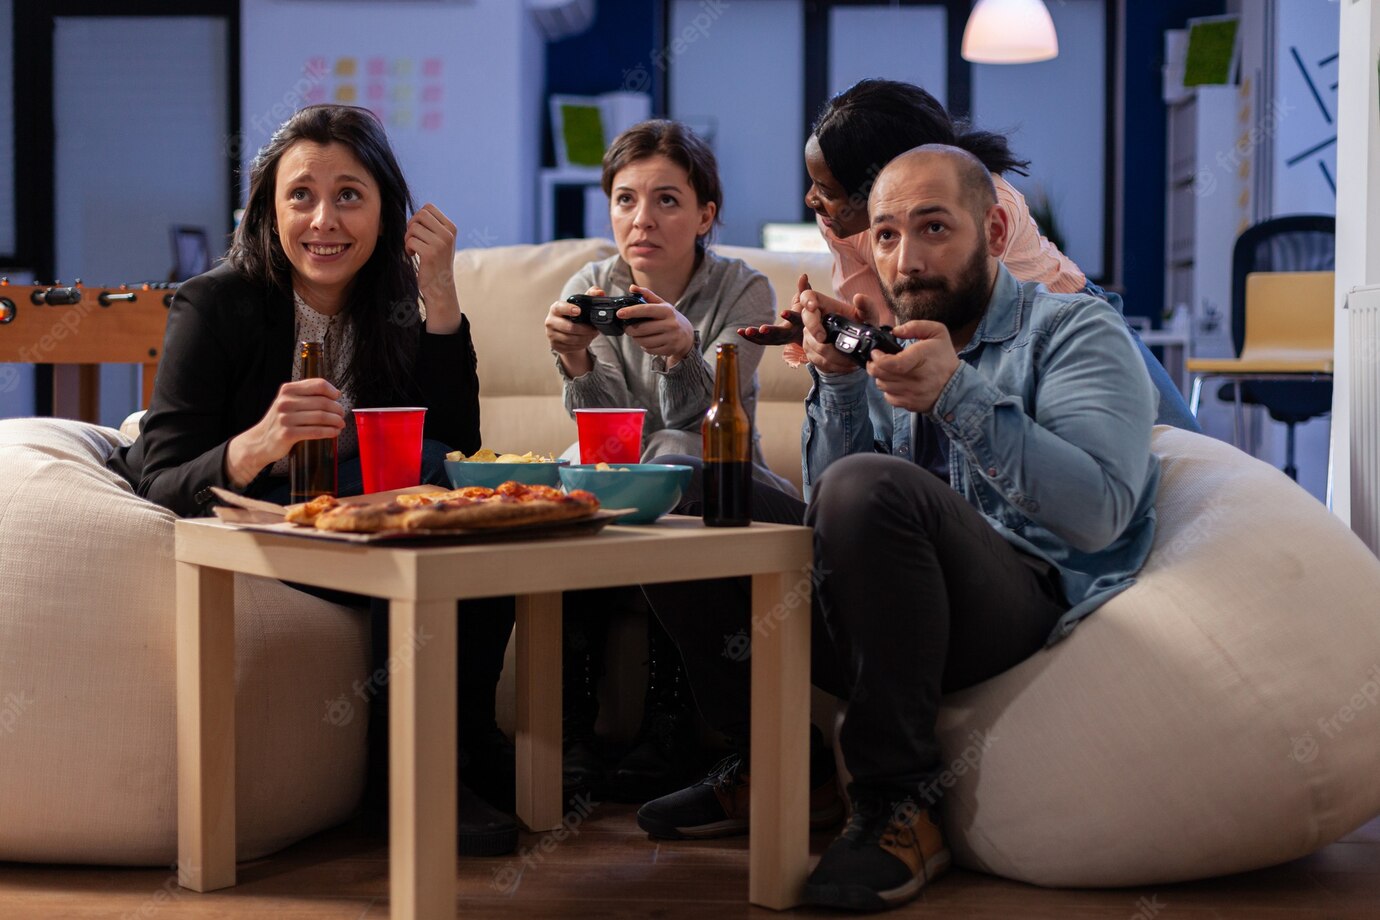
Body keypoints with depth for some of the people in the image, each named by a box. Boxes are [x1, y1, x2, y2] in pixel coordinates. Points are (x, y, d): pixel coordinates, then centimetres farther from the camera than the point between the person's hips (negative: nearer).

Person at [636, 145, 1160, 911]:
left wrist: (956, 395, -24)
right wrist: (837, 380, -2)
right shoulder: (890, 344, 19)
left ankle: (900, 805, -23)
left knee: (872, 487, -35)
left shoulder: (1075, 331, 1)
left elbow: (1098, 514, -15)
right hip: (878, 615, 7)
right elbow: (829, 515, 13)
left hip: (1027, 607, -6)